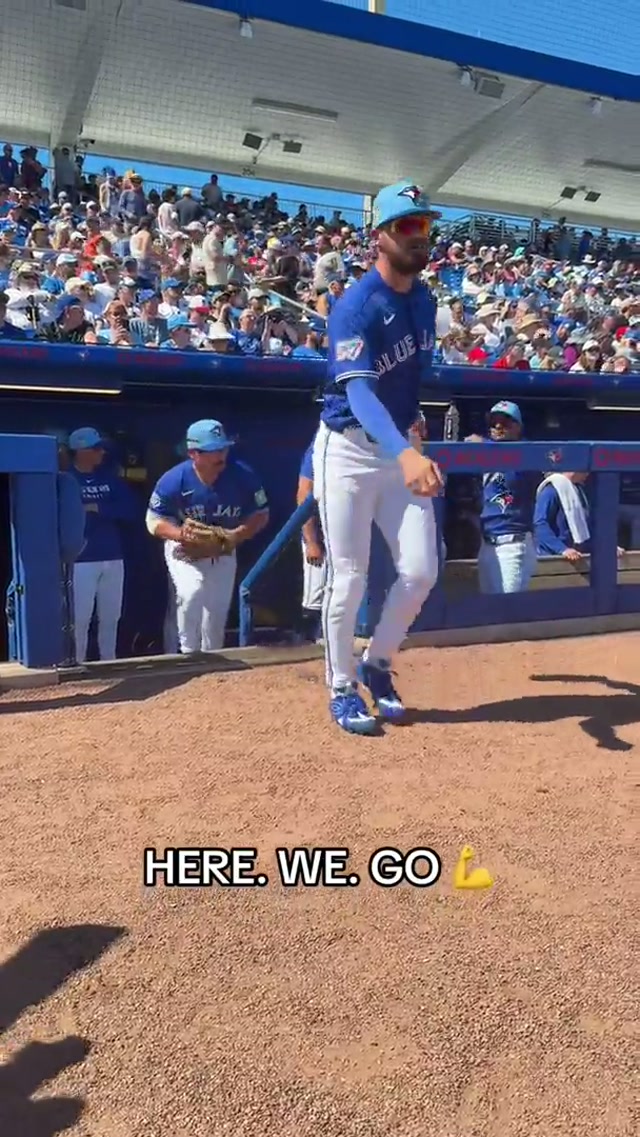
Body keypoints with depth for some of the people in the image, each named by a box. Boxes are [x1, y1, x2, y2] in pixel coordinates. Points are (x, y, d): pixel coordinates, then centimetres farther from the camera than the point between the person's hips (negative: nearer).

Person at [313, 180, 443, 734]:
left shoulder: (425, 299, 6)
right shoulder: (356, 307, -18)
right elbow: (358, 392, -32)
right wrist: (406, 453, -47)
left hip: (401, 446, 6)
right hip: (349, 449, -6)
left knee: (421, 571, 1)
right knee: (348, 579, -1)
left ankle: (377, 664, 24)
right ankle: (343, 688, 17)